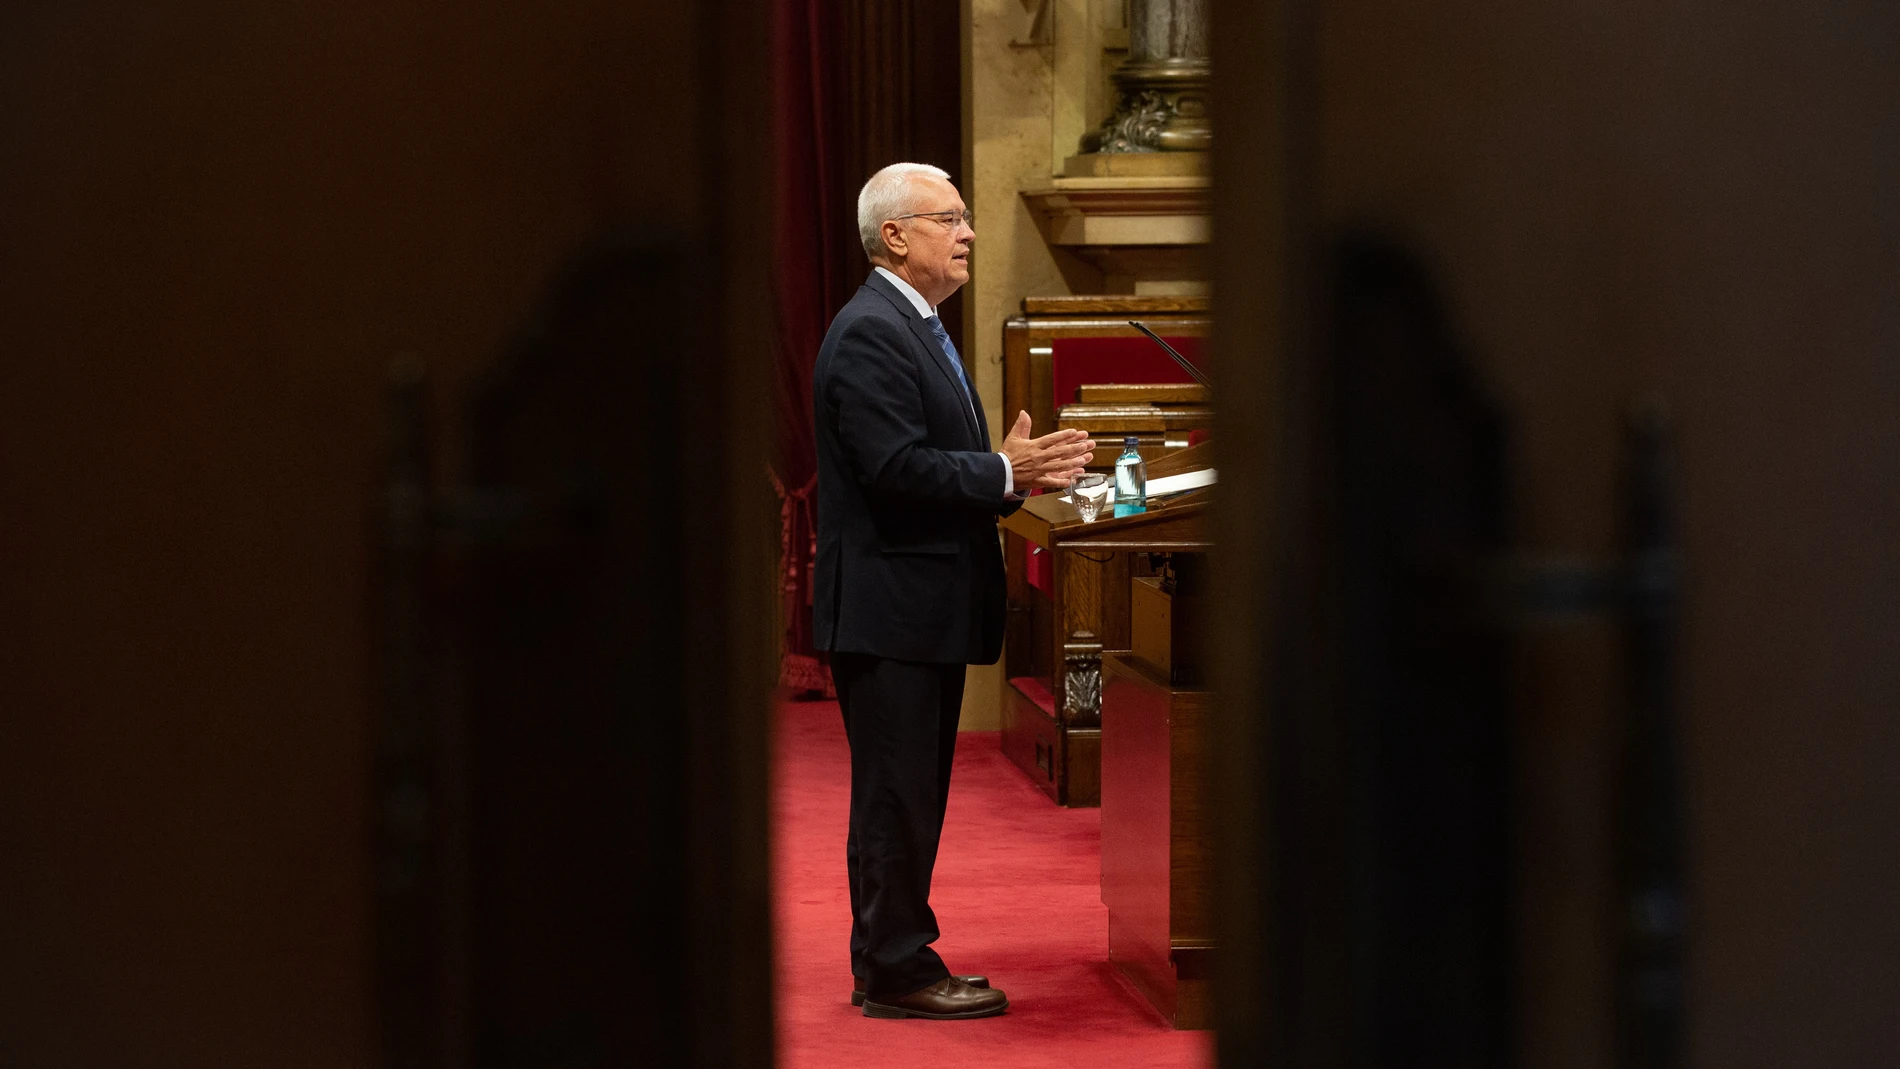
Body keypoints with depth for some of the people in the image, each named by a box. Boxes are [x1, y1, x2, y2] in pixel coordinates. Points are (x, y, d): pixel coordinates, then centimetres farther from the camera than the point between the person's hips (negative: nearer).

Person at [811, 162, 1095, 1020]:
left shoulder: (917, 328, 18)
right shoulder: (868, 335, -16)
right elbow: (896, 468, -24)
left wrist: (1016, 471, 4)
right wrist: (1004, 474, -19)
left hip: (924, 608, 11)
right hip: (887, 605, -11)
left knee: (910, 794, 15)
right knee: (895, 795, -4)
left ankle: (890, 963, 22)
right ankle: (897, 972, 3)